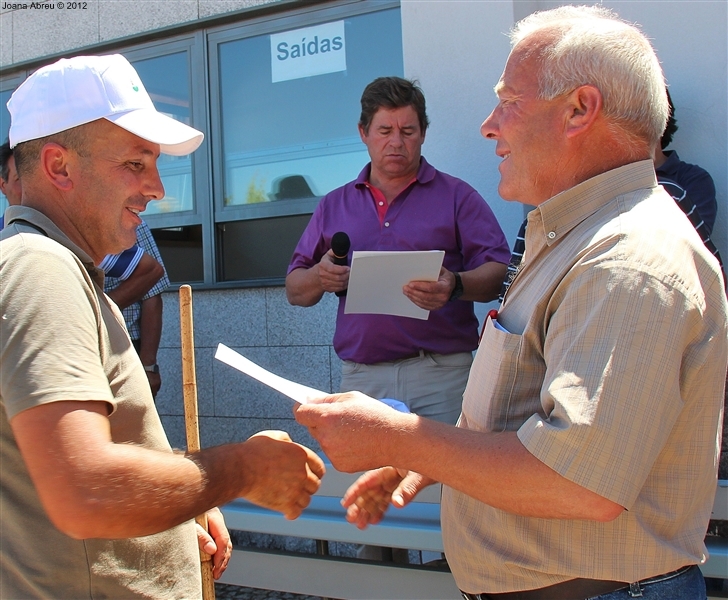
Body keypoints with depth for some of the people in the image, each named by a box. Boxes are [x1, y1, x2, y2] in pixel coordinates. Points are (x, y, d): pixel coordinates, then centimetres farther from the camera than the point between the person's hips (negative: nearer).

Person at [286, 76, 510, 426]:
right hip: (360, 376, 2)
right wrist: (319, 277, -6)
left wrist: (456, 286, -22)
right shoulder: (334, 206, 17)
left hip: (442, 374, -2)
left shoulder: (456, 197, 8)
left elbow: (500, 275, -1)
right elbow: (294, 291, 17)